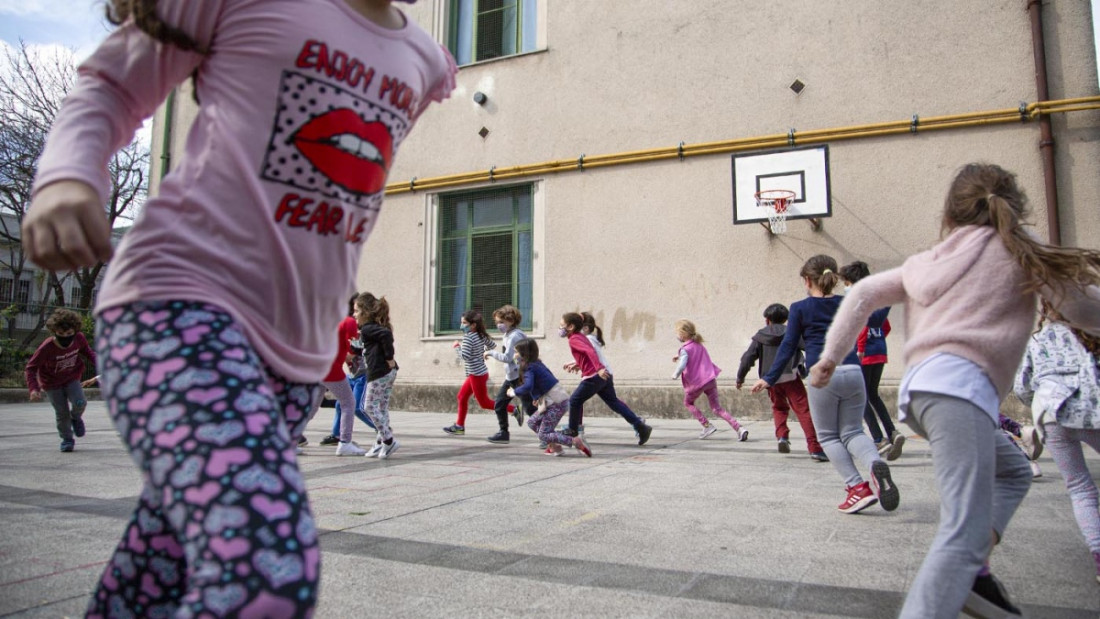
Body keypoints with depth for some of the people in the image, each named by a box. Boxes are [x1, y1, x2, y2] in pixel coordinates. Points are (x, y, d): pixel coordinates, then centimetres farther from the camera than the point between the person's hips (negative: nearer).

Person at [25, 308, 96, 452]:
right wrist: (33, 389, -31)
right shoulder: (46, 348, -30)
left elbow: (87, 352, 4)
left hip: (72, 378, 2)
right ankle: (67, 439, 23)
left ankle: (76, 418, 16)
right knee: (62, 413, -1)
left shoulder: (79, 339, -20)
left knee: (80, 403, -20)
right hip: (52, 383, -2)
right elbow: (31, 367, -20)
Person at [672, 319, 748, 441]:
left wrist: (675, 375, -8)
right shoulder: (699, 345, 12)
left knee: (688, 403, 21)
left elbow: (682, 366, -26)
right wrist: (680, 357, 26)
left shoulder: (685, 350, -12)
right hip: (711, 379, 6)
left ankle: (707, 425, 13)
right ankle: (739, 428, -6)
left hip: (696, 383, -6)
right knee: (717, 408, 10)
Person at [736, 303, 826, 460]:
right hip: (791, 377, -2)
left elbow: (748, 357, 6)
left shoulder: (760, 336, 9)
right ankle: (815, 449, -14)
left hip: (772, 380, 2)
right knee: (804, 410, -5)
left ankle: (782, 436, 6)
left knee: (779, 408, 26)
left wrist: (740, 378, 16)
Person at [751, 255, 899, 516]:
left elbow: (788, 346, 1)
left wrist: (769, 379, 5)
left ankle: (858, 487, -5)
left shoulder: (800, 308, 2)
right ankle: (876, 463, -19)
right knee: (852, 432, 13)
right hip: (853, 373, 4)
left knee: (828, 436, 10)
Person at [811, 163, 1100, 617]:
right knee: (965, 533, -15)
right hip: (958, 384, -7)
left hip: (916, 388, 7)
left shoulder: (927, 261, 26)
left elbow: (863, 293, 21)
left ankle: (971, 572, 9)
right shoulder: (1017, 250, 12)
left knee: (1013, 472, 27)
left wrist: (831, 356, 20)